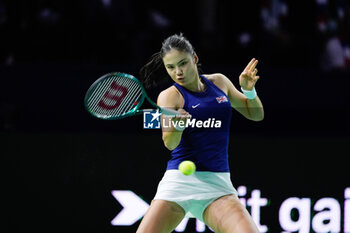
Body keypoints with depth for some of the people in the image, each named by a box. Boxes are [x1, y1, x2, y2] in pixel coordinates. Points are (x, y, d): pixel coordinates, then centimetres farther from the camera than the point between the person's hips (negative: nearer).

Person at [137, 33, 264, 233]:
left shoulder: (219, 82, 11)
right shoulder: (169, 96, -3)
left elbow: (256, 115, 20)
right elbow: (169, 143, -20)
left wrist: (249, 90, 0)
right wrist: (177, 125, -42)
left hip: (218, 182, 2)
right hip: (180, 179, -2)